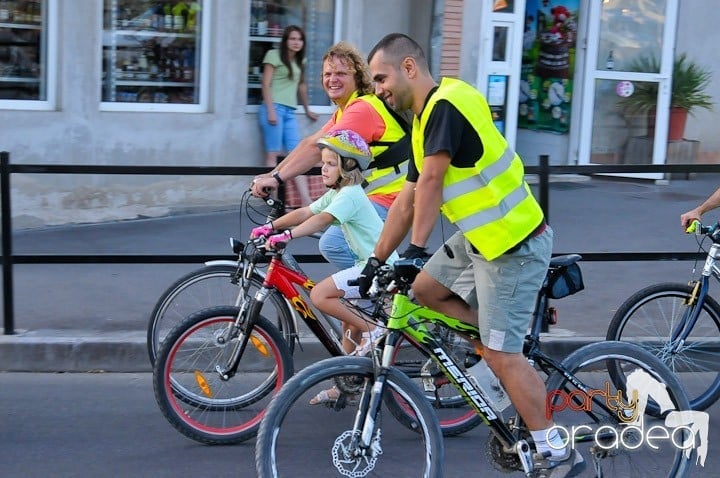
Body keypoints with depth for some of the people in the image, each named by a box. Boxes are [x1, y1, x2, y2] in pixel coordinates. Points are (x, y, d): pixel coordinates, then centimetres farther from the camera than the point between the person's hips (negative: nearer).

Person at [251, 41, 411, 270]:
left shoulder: (364, 109, -17)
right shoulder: (344, 111, 17)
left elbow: (318, 148, -24)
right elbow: (309, 143, 11)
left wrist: (277, 178, -24)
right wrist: (271, 175, 4)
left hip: (389, 198, -11)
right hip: (377, 194, 11)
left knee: (332, 243, -19)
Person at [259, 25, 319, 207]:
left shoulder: (300, 61, 20)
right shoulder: (274, 55, 1)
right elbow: (266, 84, -5)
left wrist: (308, 109, 34)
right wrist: (271, 110, -13)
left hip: (290, 112, 6)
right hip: (274, 108, -6)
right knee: (273, 155, -6)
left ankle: (306, 200, -8)